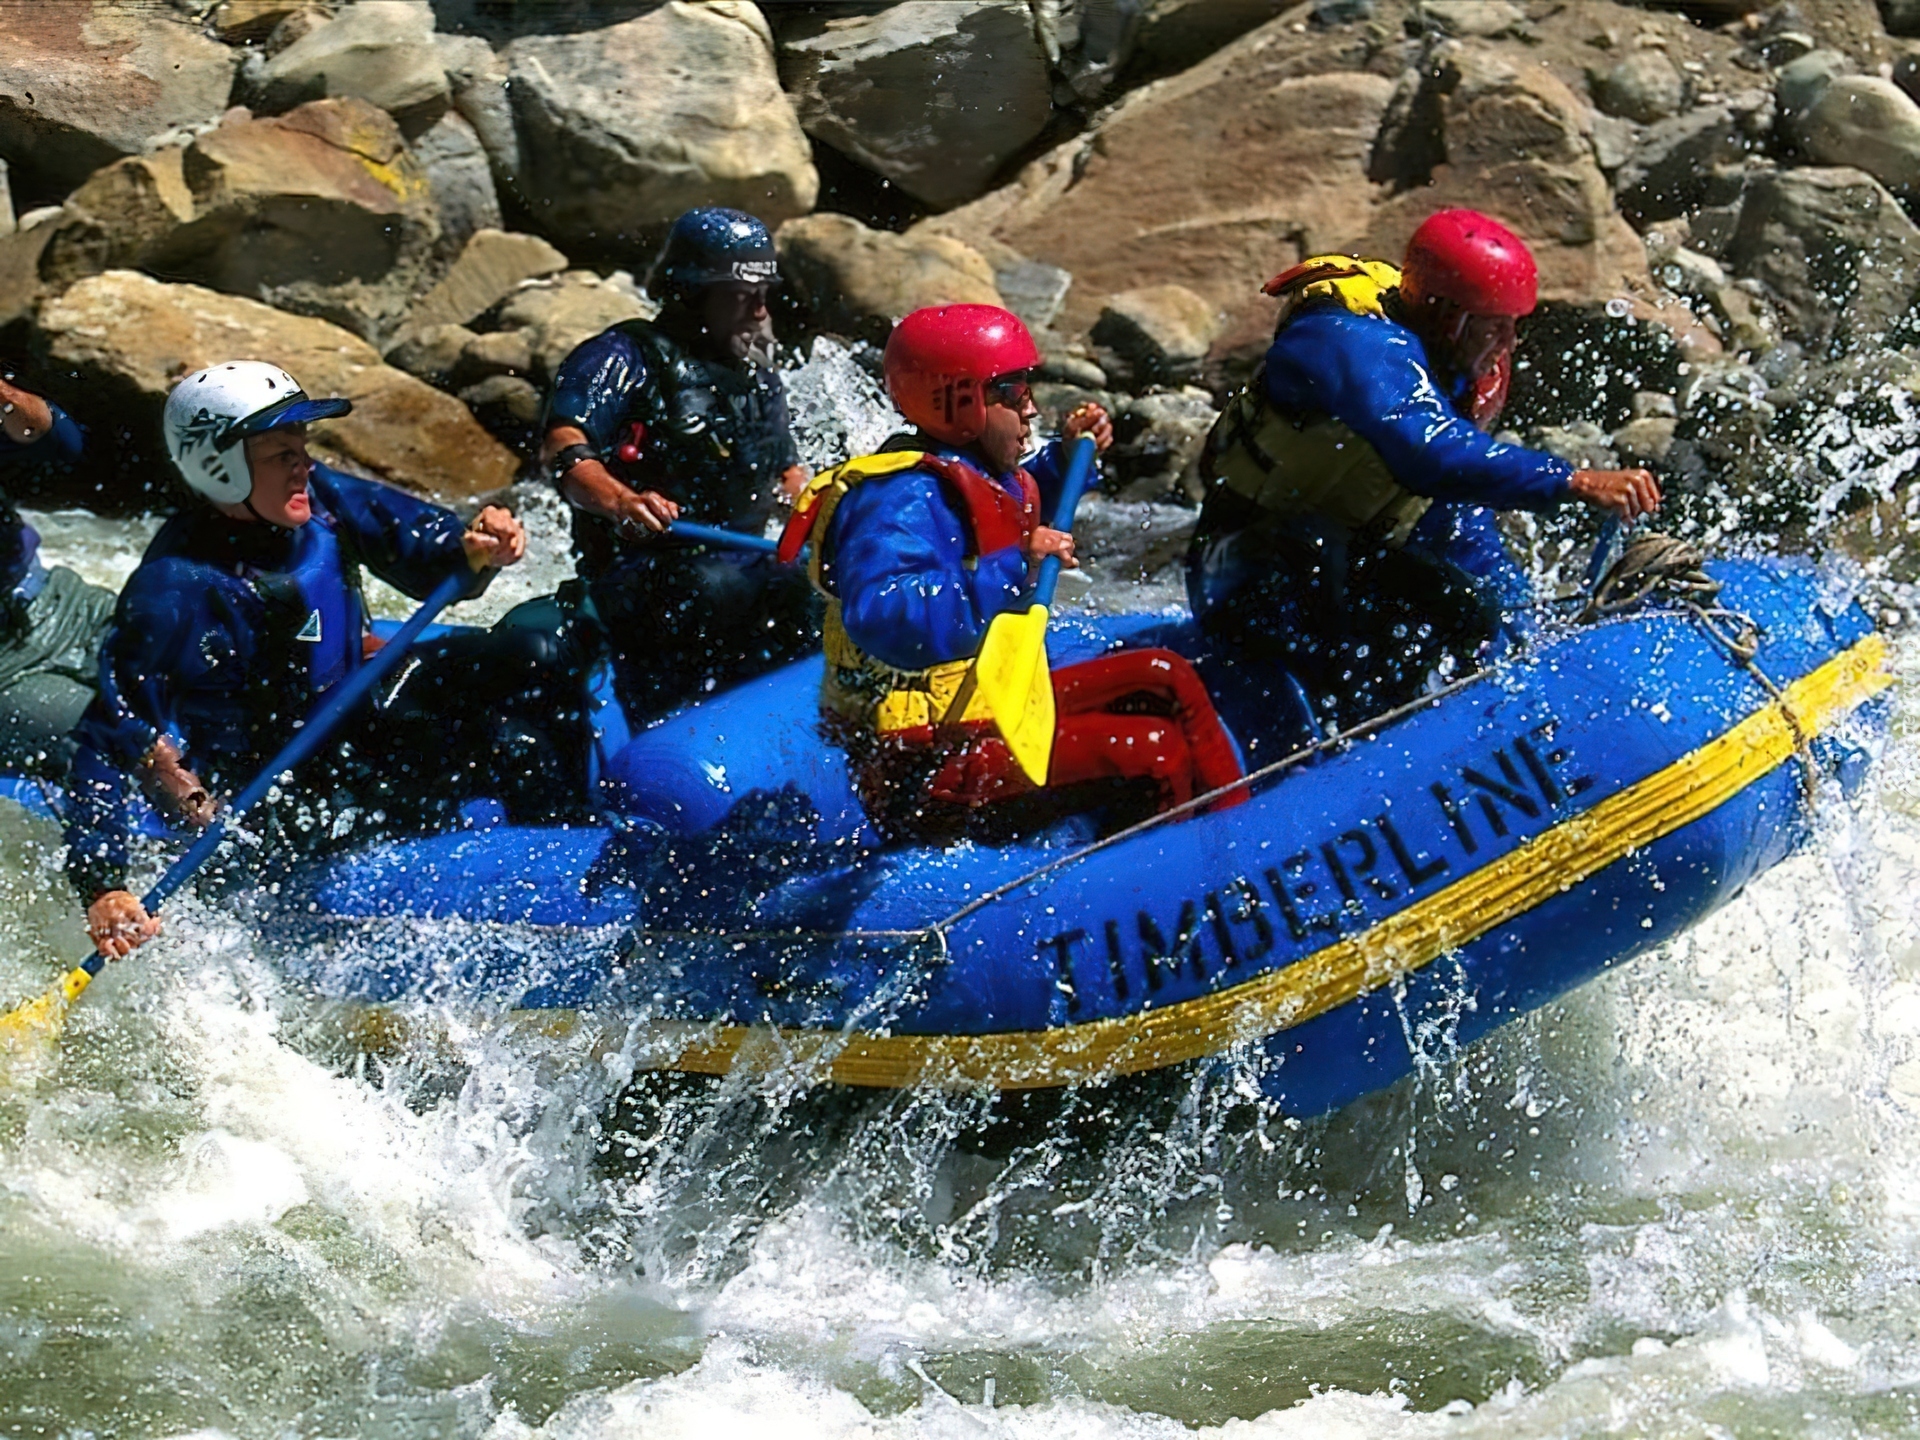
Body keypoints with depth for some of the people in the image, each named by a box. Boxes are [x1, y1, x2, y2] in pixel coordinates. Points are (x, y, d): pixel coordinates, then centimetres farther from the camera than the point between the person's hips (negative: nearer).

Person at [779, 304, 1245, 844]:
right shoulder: (900, 500, -22)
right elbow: (889, 621, -40)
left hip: (984, 714, 11)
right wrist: (1013, 567, -37)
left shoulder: (964, 472, 11)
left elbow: (1016, 516, 38)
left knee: (1166, 678, 15)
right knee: (1157, 754, -14)